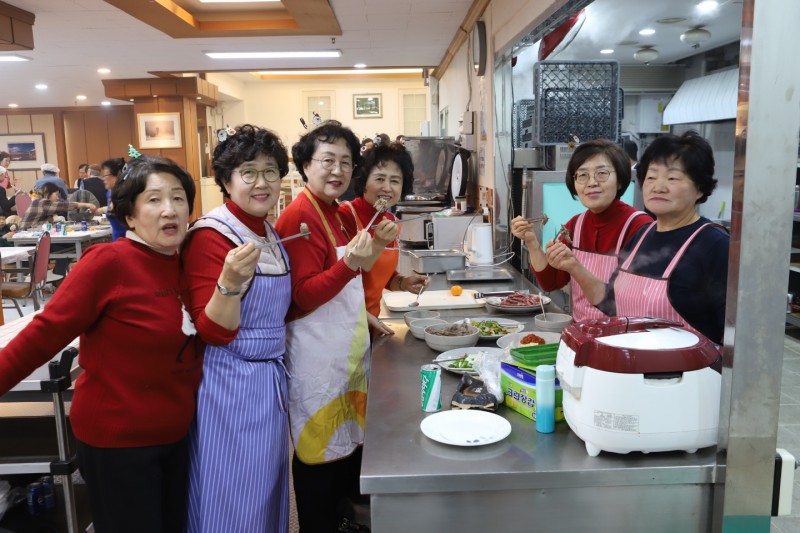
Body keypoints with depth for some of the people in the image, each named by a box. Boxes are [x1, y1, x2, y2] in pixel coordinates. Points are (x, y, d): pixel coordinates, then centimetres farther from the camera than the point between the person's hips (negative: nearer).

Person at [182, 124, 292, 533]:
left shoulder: (272, 234, 6)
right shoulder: (210, 236, -17)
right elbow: (212, 332, -18)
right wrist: (230, 281, -35)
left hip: (271, 379, 8)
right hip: (230, 383, -7)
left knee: (266, 494, 21)